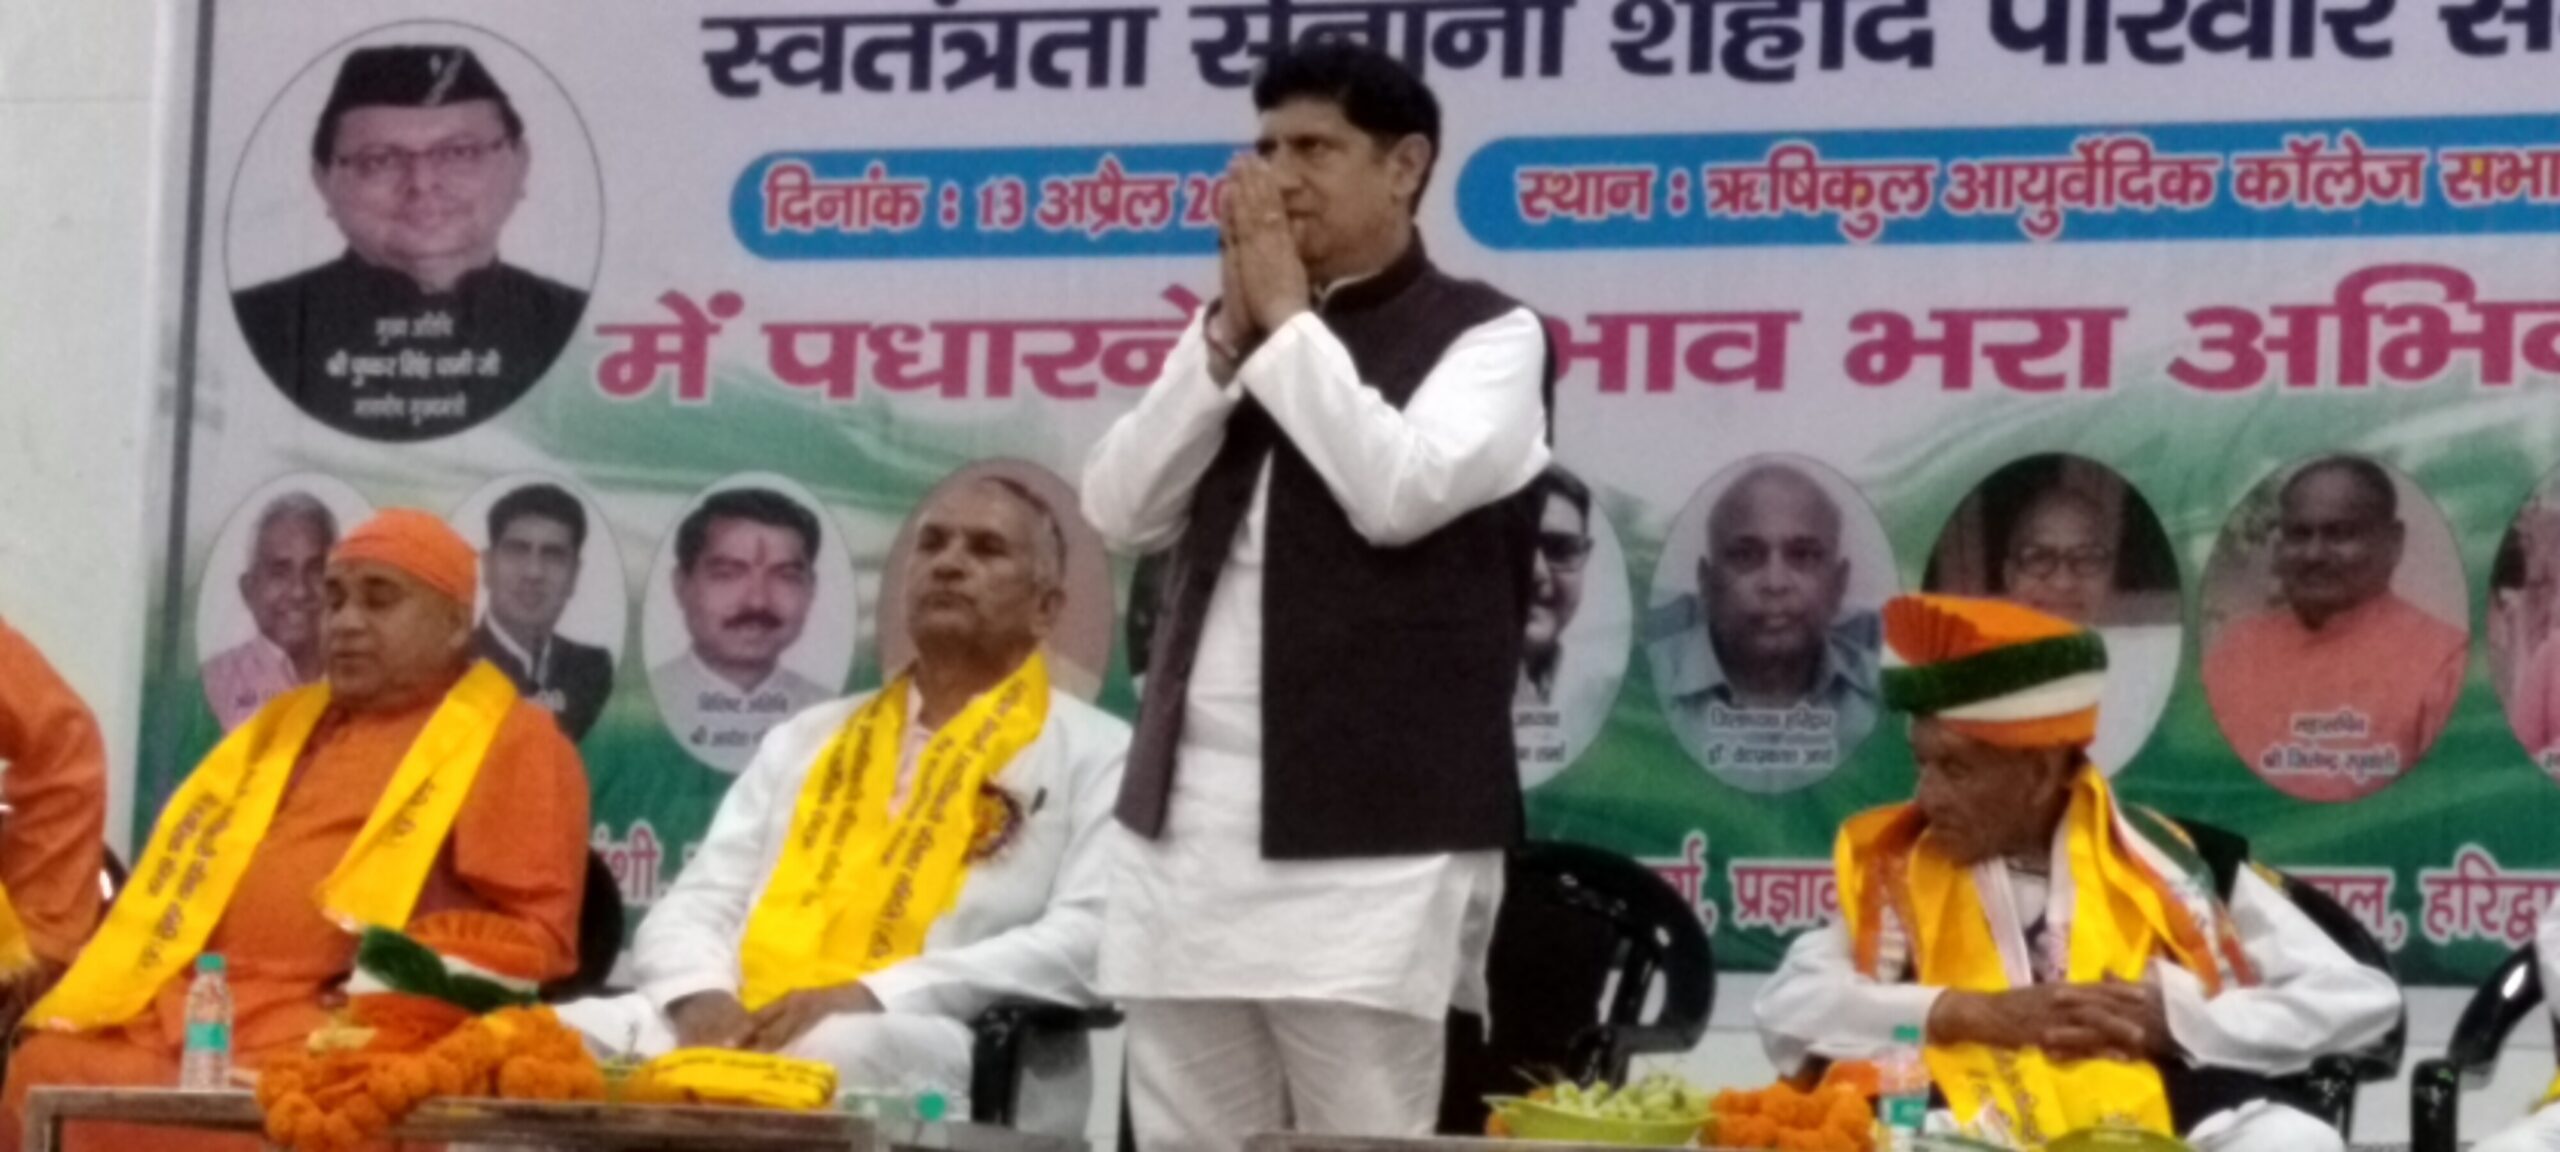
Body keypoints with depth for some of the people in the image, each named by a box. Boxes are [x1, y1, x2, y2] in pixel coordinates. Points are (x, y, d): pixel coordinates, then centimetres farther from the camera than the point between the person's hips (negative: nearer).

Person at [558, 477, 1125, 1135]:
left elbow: (1088, 944, -4)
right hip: (743, 1028, 5)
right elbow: (697, 903, 21)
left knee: (837, 1052, -40)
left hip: (948, 1054, -4)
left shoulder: (1095, 755, 11)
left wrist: (874, 996, -15)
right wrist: (702, 997, -5)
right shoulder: (807, 740, 28)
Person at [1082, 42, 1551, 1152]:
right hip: (1190, 820, 6)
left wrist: (1289, 321, -8)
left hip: (1371, 831, -6)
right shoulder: (1231, 332, 18)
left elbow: (1397, 493, -17)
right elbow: (1121, 509, 6)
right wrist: (1231, 331, -1)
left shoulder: (1485, 335, 0)